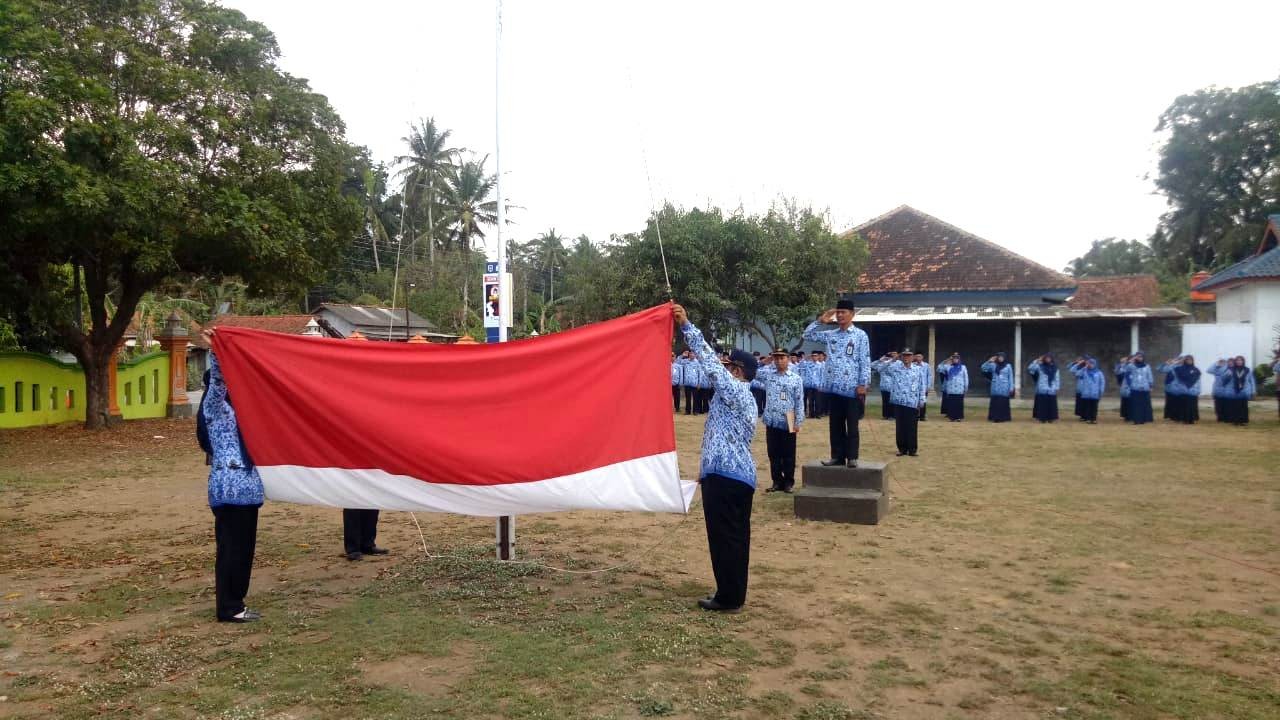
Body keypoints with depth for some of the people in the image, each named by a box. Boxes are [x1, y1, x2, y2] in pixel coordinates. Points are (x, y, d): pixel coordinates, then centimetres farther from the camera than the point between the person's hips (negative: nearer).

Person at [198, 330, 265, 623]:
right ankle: (229, 607, 5)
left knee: (243, 546, 12)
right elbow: (216, 379, -23)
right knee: (232, 547, -3)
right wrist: (214, 351, -35)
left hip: (243, 485, 9)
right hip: (230, 487, -9)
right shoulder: (214, 407, -7)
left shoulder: (233, 408, 16)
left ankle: (234, 602, 21)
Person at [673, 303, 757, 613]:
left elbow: (710, 362, -15)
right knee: (736, 537, 13)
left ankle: (727, 598, 4)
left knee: (724, 538, -3)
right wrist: (706, 468, 25)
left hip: (725, 475, -10)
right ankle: (733, 595, 21)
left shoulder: (735, 390, -9)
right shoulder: (744, 398, 21)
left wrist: (686, 326, -14)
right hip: (739, 474, 10)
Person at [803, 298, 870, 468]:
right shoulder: (830, 335, 11)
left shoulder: (860, 335, -2)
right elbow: (807, 335, 15)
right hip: (834, 387, 5)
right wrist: (820, 321, 4)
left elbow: (865, 361, -6)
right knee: (836, 424, 9)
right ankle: (837, 456, 16)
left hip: (852, 388, -5)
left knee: (852, 425, 2)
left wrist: (863, 384, -12)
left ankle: (852, 457, 8)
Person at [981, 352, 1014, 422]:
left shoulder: (1008, 366, 3)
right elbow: (983, 368, 2)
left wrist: (1011, 388, -1)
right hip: (995, 388, 1)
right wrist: (989, 361, -11)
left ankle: (1004, 418, 6)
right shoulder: (993, 365, 6)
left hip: (1004, 388, -1)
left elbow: (1010, 377, 4)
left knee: (1003, 403, 0)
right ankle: (995, 417, 4)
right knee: (995, 403, -1)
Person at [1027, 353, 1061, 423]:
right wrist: (1037, 361, -16)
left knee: (1051, 405, 4)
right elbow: (1030, 368, -11)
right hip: (1042, 390, -2)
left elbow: (1057, 378, 11)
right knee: (1042, 405, -1)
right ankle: (1042, 418, 5)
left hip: (1052, 390, 2)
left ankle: (1051, 418, 11)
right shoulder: (1040, 366, 2)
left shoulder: (1054, 367, 10)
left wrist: (1057, 388, 4)